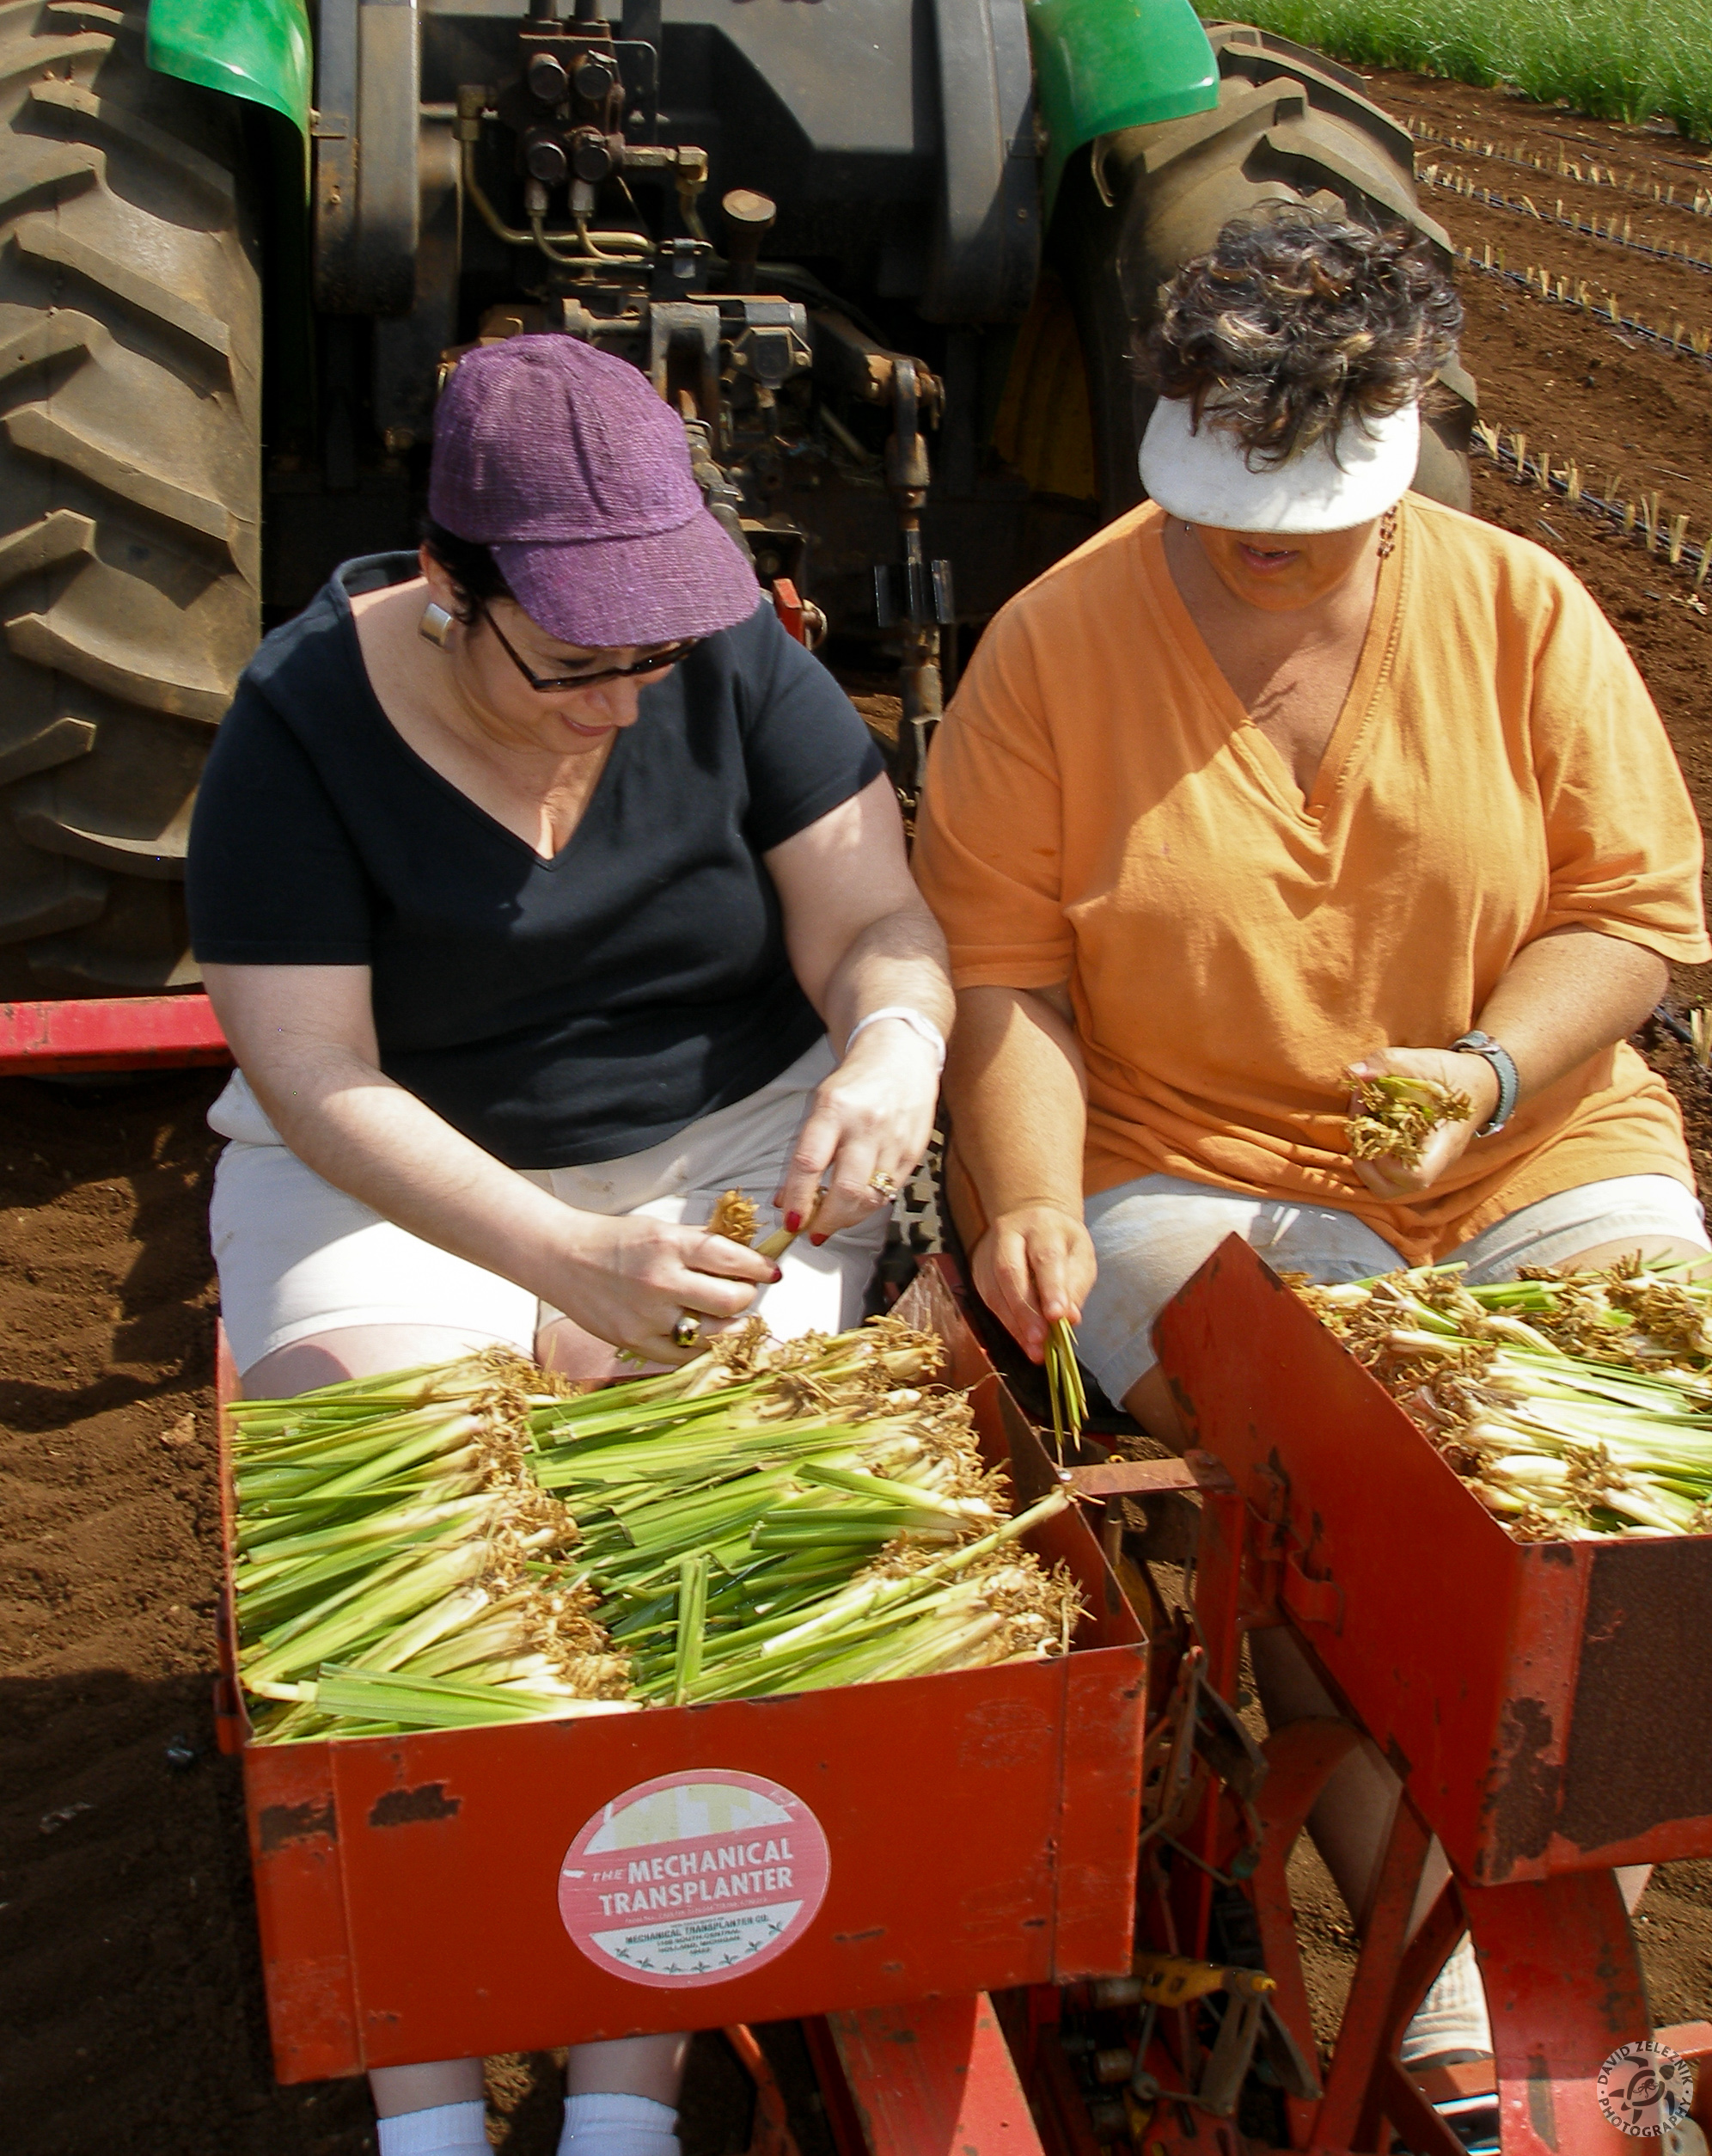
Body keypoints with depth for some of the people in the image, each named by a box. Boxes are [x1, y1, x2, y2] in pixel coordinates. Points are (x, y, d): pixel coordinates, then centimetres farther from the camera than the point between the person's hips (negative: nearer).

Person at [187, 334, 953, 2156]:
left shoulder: (733, 663, -7)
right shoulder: (304, 727, -13)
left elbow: (876, 926, -8)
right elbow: (317, 1081, -18)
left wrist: (893, 1054, -33)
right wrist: (568, 1265, -32)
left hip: (733, 1146, 1)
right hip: (398, 1186, 0)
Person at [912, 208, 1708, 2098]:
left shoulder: (1522, 612, 4)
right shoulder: (1055, 639, -1)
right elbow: (998, 966, -3)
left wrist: (1485, 1069, -14)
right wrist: (1029, 1196, -19)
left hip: (1537, 1162, 3)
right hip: (1193, 1171, -2)